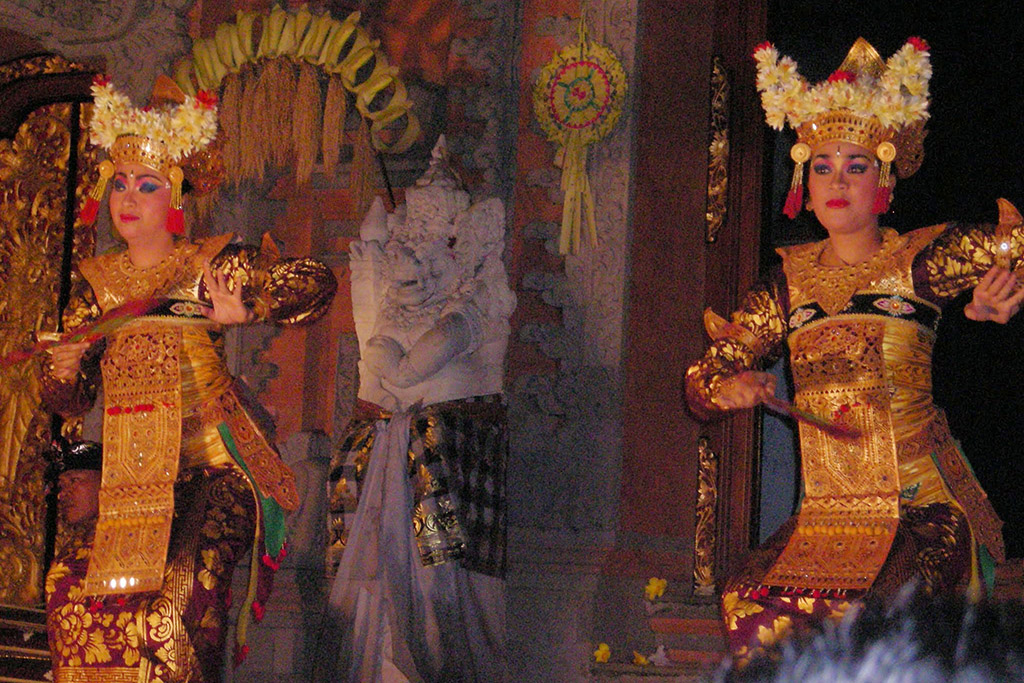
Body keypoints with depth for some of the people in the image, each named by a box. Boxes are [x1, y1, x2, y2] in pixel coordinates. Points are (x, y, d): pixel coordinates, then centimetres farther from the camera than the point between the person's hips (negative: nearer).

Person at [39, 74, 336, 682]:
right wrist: (64, 372, -5)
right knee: (82, 593, -16)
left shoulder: (215, 265, 6)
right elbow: (67, 400, 17)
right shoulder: (95, 282, 16)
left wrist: (243, 309, -9)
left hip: (212, 470, -3)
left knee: (178, 596, -24)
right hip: (127, 473, 3)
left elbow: (318, 283, 0)